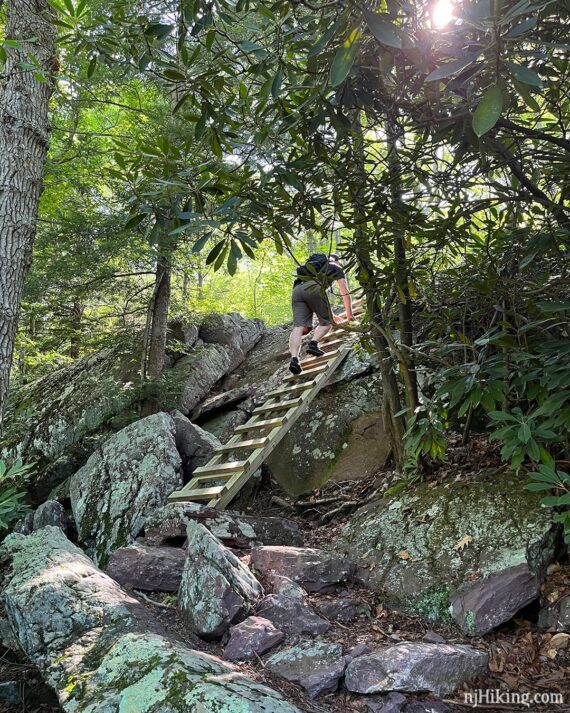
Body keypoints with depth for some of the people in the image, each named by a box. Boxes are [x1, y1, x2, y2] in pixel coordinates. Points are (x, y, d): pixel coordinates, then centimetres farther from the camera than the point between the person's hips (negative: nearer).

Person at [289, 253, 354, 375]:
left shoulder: (318, 265, 43)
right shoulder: (337, 268, 27)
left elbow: (321, 295, 50)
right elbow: (345, 294, 25)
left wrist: (331, 315, 58)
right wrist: (349, 314, 37)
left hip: (297, 289, 5)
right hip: (313, 288, -5)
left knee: (299, 327, -7)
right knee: (326, 322, 11)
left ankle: (294, 359, -27)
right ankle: (313, 343, -17)